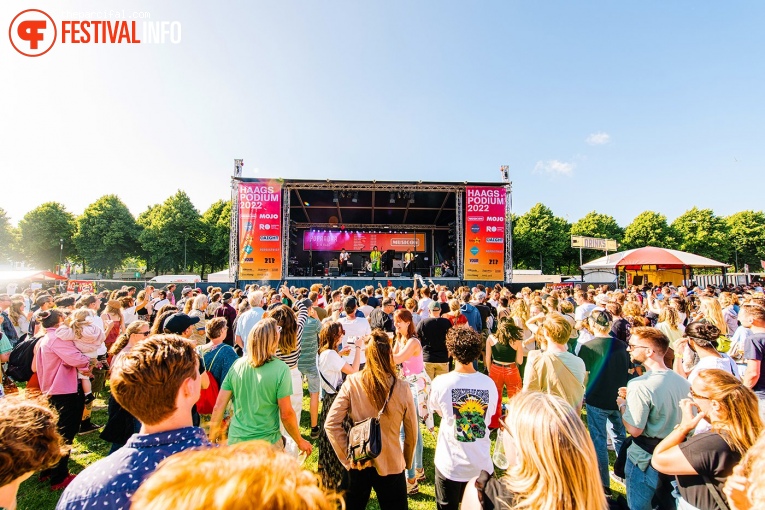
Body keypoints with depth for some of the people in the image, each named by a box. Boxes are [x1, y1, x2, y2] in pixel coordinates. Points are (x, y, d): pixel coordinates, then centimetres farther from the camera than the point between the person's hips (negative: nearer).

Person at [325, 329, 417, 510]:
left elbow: (331, 424, -13)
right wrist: (406, 463, 12)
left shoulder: (352, 382, -16)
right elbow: (412, 434, -4)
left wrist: (347, 457, -4)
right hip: (391, 466, -1)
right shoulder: (402, 389, -17)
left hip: (358, 464, 1)